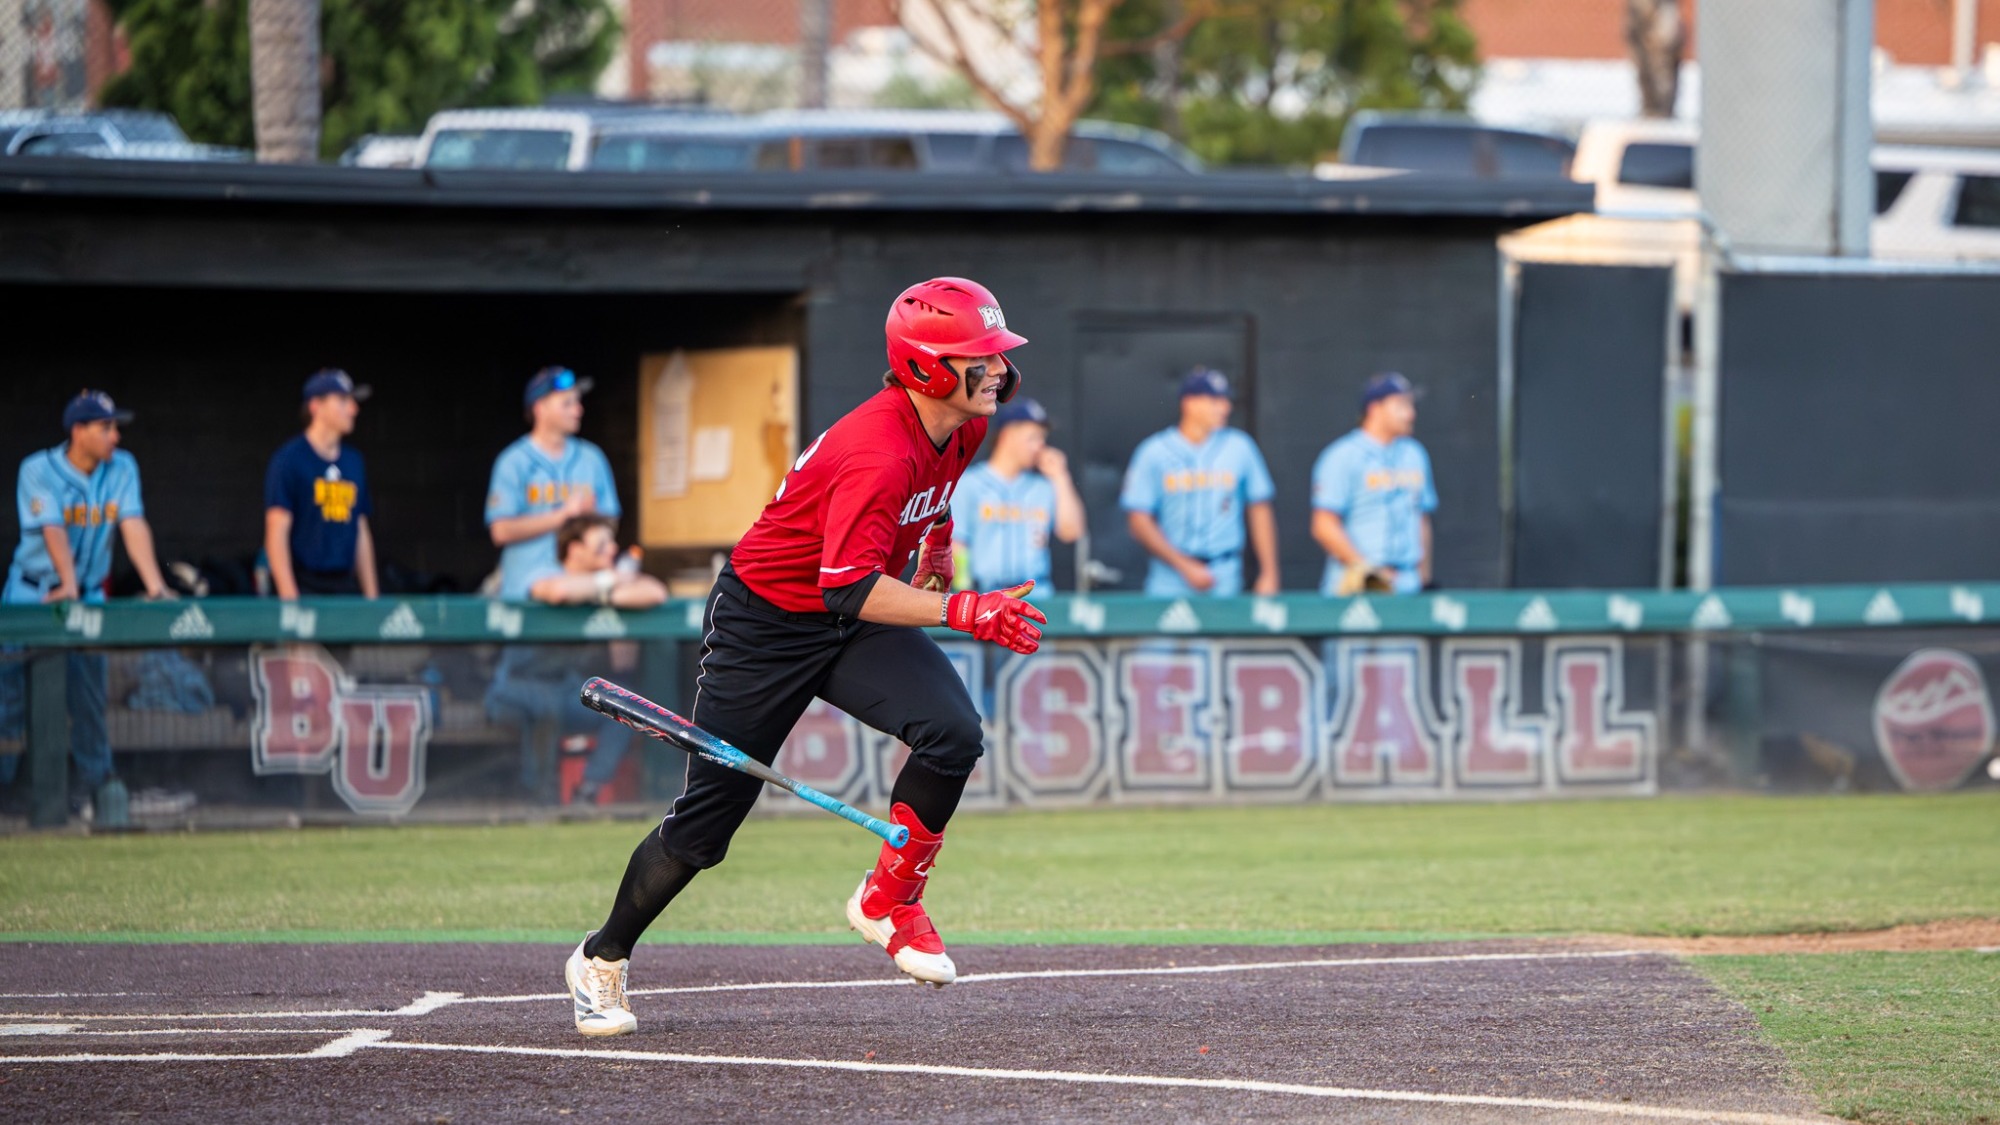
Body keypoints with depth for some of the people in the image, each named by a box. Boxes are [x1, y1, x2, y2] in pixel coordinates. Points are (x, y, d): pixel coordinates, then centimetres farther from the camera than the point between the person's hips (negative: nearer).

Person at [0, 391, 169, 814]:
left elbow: (134, 525, -11)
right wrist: (69, 585, -37)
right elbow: (53, 530, -24)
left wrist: (154, 585, -24)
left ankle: (95, 785, 4)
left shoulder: (122, 469, -1)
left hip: (88, 597, 3)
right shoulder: (39, 471, -12)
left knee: (89, 693, 0)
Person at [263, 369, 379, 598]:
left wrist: (371, 595, 14)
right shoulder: (289, 459, -4)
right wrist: (288, 596, -17)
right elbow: (277, 530, -9)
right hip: (305, 586, -6)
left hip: (346, 586, 6)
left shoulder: (353, 461, 17)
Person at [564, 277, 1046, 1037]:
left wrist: (936, 545, 27)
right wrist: (960, 612, -46)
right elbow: (849, 588, -39)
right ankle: (601, 961, 21)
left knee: (952, 732, -21)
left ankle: (887, 902, -2)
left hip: (855, 627, 7)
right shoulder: (878, 452, -32)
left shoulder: (959, 426, -6)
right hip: (766, 623, -7)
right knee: (709, 816, -1)